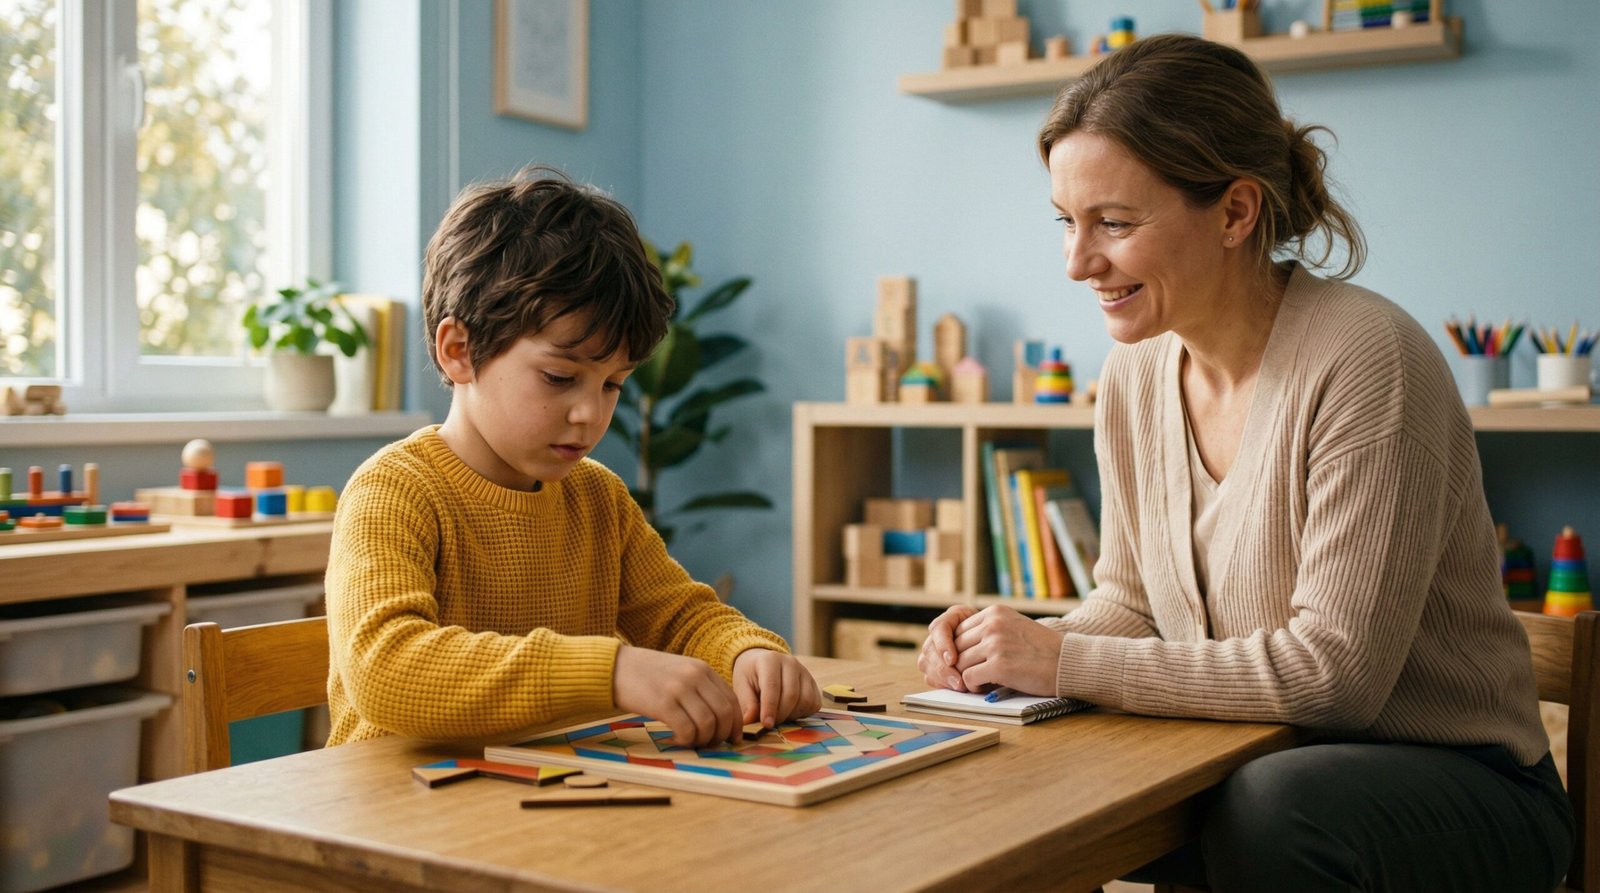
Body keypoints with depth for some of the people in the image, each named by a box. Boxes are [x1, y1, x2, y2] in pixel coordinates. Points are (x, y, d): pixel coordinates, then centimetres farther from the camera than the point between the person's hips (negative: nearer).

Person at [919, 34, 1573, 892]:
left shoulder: (1364, 360, -21)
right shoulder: (1136, 371, 2)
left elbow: (1334, 669, -24)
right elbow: (1132, 601, 10)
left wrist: (1068, 661, -22)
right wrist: (1020, 644, -11)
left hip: (1458, 783, -6)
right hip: (1252, 763, 6)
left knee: (1269, 810, -37)